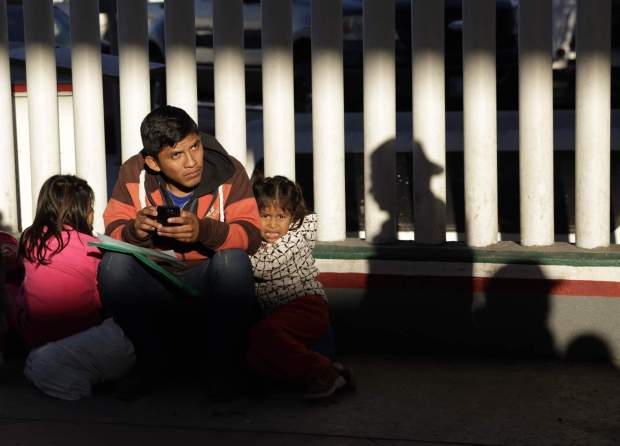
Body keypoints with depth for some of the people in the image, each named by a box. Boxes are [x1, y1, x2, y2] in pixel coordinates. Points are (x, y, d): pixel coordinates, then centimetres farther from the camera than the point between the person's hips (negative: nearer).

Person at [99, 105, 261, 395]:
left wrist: (204, 231, -40)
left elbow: (251, 235, -20)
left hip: (209, 284, -1)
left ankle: (223, 367, -17)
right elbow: (113, 233, -10)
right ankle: (153, 360, -6)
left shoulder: (229, 172, -11)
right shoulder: (133, 174, -6)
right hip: (154, 282, 2)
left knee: (233, 260, -33)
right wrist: (135, 232, -35)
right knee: (113, 265, -26)